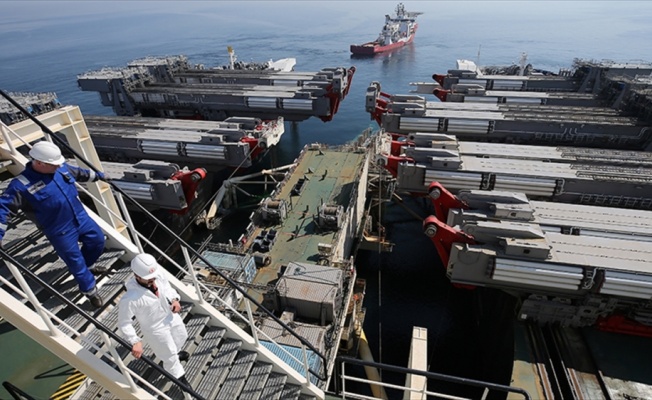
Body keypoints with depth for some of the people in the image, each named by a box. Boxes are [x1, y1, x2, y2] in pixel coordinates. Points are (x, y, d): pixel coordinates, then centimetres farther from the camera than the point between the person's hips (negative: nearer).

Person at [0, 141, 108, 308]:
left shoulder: (61, 168, -3)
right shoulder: (22, 185, -21)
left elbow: (80, 173, 17)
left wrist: (99, 175, 30)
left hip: (81, 218, 7)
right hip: (61, 232, -6)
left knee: (98, 240, 19)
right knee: (75, 261, 4)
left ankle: (86, 266, 48)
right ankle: (91, 291, 24)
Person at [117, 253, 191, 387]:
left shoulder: (158, 272, -24)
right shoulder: (129, 299, -38)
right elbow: (124, 323, -23)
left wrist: (174, 299, -17)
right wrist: (134, 341, -29)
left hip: (171, 316, 6)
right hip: (155, 329, -6)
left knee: (181, 337, 34)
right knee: (169, 356, 17)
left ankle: (174, 353, 68)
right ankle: (180, 379, 47)